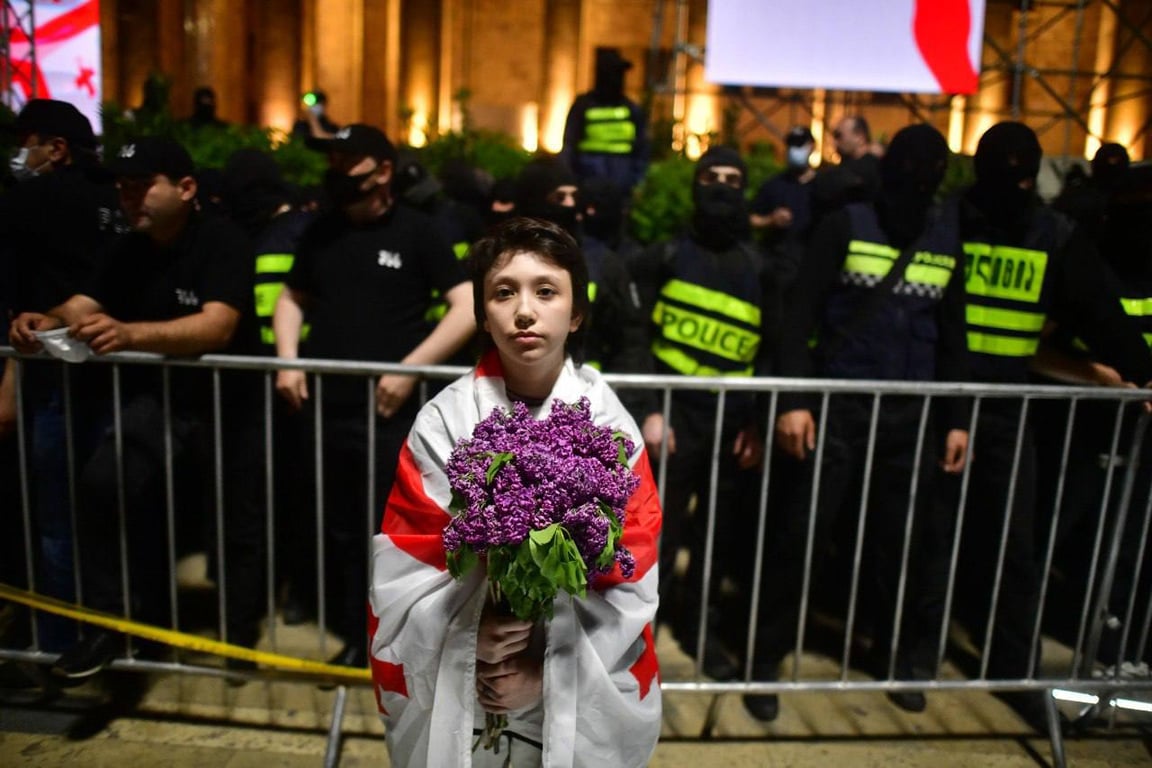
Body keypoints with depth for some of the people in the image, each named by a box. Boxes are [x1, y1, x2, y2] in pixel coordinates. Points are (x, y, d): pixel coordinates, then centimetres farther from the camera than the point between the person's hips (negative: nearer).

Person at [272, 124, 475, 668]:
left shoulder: (416, 231, -2)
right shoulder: (321, 232, 12)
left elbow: (469, 309, -8)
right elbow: (291, 299, 23)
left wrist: (411, 368, -15)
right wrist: (287, 360, 5)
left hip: (390, 411, -5)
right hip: (327, 407, 5)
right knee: (339, 532, 13)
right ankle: (355, 639, 30)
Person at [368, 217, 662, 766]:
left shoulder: (609, 425, -11)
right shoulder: (444, 421, -10)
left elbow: (629, 577, -10)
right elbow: (404, 559, -8)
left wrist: (547, 667, -15)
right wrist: (469, 633, -21)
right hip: (459, 679, 0)